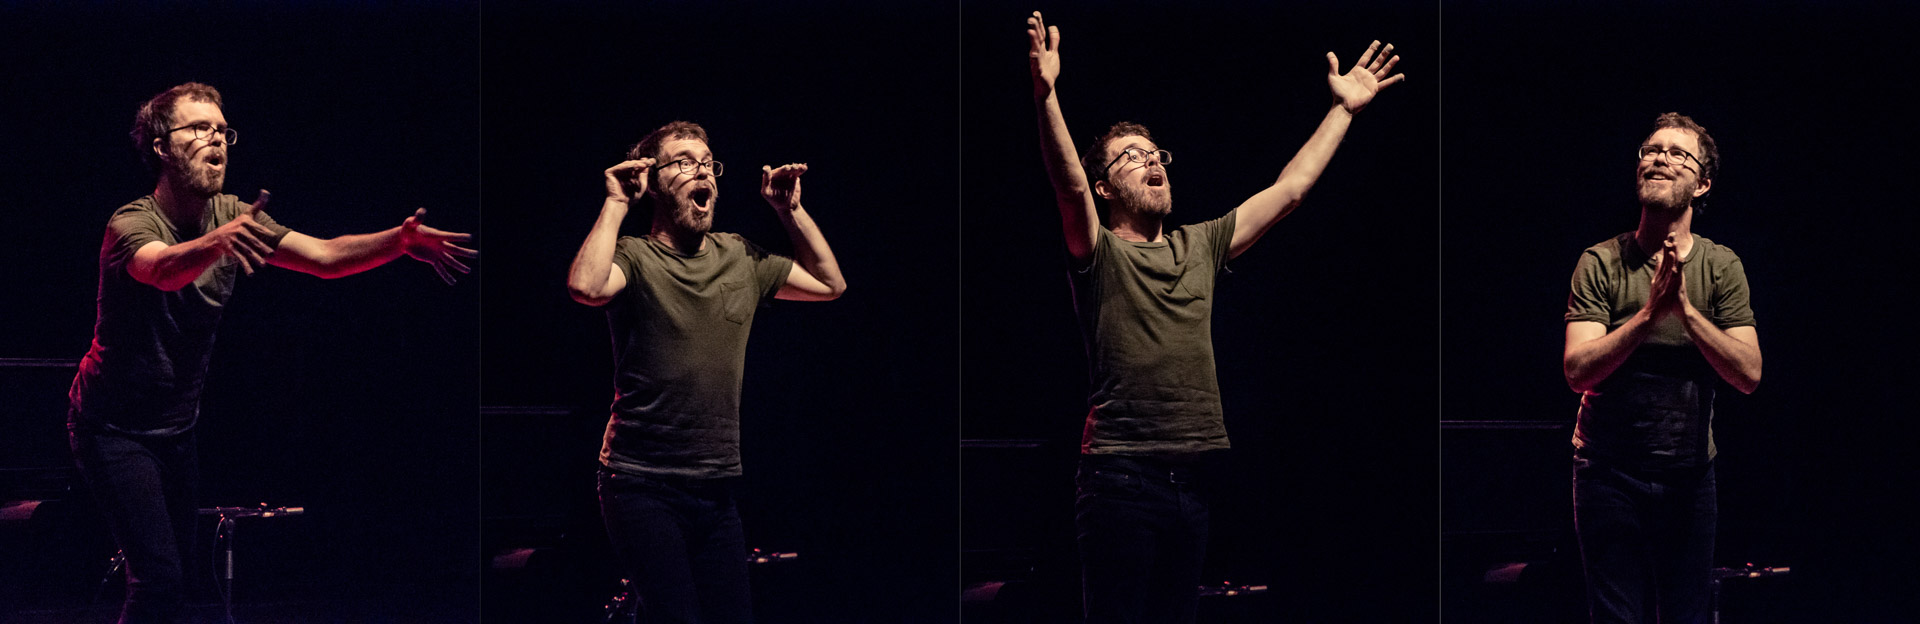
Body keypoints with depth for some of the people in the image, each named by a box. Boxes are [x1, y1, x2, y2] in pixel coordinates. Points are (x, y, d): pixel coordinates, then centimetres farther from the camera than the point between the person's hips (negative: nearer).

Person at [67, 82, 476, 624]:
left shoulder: (234, 218, -1)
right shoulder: (132, 224, -21)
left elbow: (324, 257, -13)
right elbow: (164, 269, -44)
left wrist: (402, 239, -31)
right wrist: (217, 242, -66)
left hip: (176, 427, 7)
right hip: (115, 429, -7)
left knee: (183, 558, 14)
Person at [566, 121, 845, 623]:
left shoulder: (739, 257, 13)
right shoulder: (634, 258, -6)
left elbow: (830, 284, 22)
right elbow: (586, 285, -29)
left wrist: (790, 210, 13)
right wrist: (616, 203, -17)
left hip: (716, 490, 6)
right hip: (643, 485, -6)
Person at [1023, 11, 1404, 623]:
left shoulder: (1200, 246, 16)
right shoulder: (1099, 253, -1)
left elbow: (1289, 189, 19)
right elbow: (1070, 185, -20)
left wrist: (1344, 108, 19)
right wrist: (1046, 95, -35)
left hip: (1191, 478, 6)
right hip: (1122, 475, -6)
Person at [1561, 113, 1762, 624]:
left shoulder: (1721, 266, -1)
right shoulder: (1601, 263, -5)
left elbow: (1748, 374, -10)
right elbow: (1578, 371, -15)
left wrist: (1687, 310, -24)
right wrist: (1650, 312, -27)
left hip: (1688, 473, 2)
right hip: (1608, 472, -2)